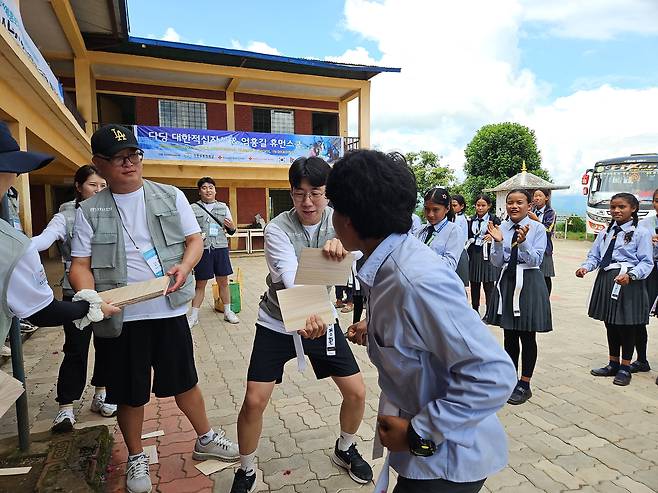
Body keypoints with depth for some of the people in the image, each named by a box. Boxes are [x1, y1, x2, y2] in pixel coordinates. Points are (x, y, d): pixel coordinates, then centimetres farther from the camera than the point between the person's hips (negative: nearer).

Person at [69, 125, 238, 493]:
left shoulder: (171, 196, 1)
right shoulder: (90, 211, 0)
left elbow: (195, 240, 3)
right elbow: (80, 266, 0)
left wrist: (184, 266, -17)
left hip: (169, 309, 1)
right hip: (122, 316, 0)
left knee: (185, 381, 15)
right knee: (130, 393, 14)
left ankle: (206, 439, 37)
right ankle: (137, 458, 37)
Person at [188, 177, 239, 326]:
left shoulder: (224, 207, 10)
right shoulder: (193, 208, 3)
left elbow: (230, 231, 14)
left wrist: (232, 227, -9)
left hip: (221, 248, 2)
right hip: (202, 249, -2)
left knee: (223, 282, 9)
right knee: (200, 284, 5)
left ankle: (228, 312, 22)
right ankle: (194, 316, 15)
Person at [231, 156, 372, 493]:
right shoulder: (277, 229, -21)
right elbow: (291, 279, -35)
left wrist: (342, 242, -54)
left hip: (321, 318, 3)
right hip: (278, 323, -3)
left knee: (356, 392, 3)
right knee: (254, 401, -6)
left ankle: (345, 449, 34)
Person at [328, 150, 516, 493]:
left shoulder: (416, 281, -32)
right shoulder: (389, 263, -4)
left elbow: (494, 375, -30)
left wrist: (418, 434, -23)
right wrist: (376, 328, 7)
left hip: (447, 460, -8)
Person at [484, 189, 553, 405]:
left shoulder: (537, 228, -6)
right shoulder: (501, 228, 2)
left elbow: (536, 261, -11)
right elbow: (496, 262, 0)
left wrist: (523, 242, -26)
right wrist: (498, 242, -17)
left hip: (529, 282, -3)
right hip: (507, 281, 3)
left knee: (527, 335, 6)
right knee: (509, 335, 13)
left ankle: (524, 385, 21)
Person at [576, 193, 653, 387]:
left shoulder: (641, 233, -5)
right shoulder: (604, 233, 11)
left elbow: (646, 262, -10)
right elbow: (594, 256, 8)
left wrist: (630, 275, -26)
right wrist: (585, 267, -12)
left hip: (629, 283, -5)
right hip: (606, 280, 5)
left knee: (627, 326, 5)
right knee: (610, 324, 15)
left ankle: (625, 368, 22)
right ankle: (613, 364, 31)